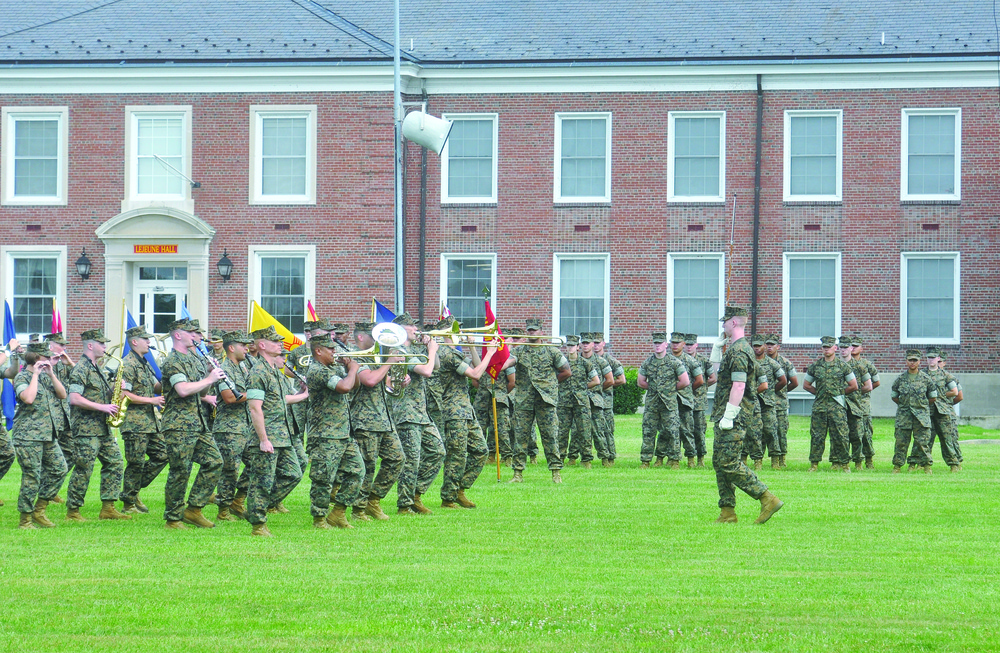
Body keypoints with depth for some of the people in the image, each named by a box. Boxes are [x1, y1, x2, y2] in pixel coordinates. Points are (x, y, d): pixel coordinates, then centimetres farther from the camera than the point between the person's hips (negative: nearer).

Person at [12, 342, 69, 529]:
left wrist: (51, 374, 0)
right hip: (28, 435, -8)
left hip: (48, 434, 8)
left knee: (59, 469, 7)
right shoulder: (22, 378, -7)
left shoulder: (45, 376, 16)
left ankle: (39, 510, 17)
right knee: (31, 476, -7)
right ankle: (25, 519, 2)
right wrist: (35, 375, -17)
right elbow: (28, 398, -25)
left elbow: (63, 394, 8)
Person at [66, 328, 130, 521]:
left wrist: (115, 390, 6)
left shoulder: (96, 368, 18)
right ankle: (72, 512, 1)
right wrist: (102, 407, -21)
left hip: (103, 428, 9)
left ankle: (108, 508, 10)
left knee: (115, 464, 6)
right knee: (83, 469, -6)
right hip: (86, 429, -9)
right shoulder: (81, 369, -12)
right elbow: (74, 398, -22)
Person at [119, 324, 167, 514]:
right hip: (134, 423, -9)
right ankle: (128, 504, 2)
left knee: (161, 456, 8)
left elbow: (156, 388, 22)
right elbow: (124, 395, -19)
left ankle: (134, 490, 18)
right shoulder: (128, 365, -12)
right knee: (136, 463, -6)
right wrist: (151, 400, -18)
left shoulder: (144, 364, 18)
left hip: (151, 421, 9)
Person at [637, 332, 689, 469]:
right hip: (651, 402, 3)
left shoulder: (675, 362, -3)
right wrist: (654, 389, 8)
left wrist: (671, 389, 3)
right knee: (648, 431, 2)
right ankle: (645, 461, 6)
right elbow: (640, 382, 15)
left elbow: (685, 382, -2)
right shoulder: (647, 363, 7)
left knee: (671, 431, -1)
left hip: (669, 403, -3)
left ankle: (675, 460, 7)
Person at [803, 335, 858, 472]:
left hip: (837, 406, -2)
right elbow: (806, 385, 18)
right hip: (819, 406, 2)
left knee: (840, 436, -4)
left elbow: (854, 386, 7)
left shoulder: (843, 366, 3)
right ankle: (814, 464, 9)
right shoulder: (815, 366, 10)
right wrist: (818, 393, 9)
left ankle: (844, 464, 4)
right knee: (817, 436, 2)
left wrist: (840, 392, 5)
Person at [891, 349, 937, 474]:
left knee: (922, 442, -3)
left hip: (921, 415, -1)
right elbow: (894, 396, 15)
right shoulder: (900, 379, 6)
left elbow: (933, 397, 11)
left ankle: (927, 465, 4)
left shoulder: (926, 379, 3)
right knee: (901, 441, 0)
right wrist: (904, 405, 10)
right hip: (904, 415, 1)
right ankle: (897, 465, 7)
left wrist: (921, 405, 10)